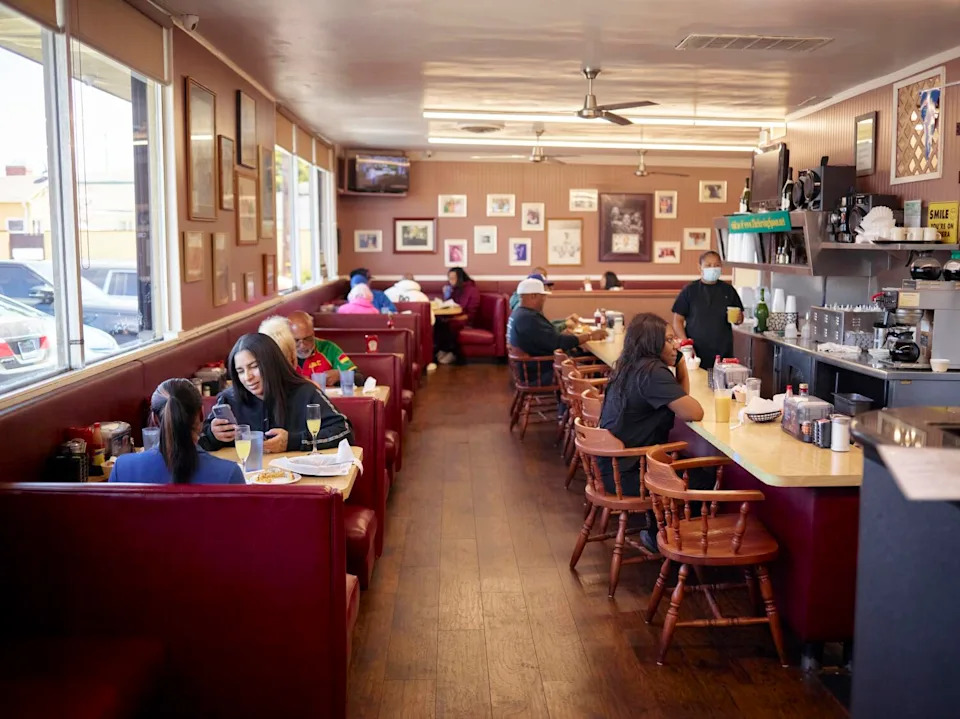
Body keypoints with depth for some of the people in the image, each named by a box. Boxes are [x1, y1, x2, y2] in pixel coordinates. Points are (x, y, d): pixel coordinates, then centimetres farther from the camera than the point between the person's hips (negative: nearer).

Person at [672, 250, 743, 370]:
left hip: (724, 352, 2)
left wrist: (738, 318, -7)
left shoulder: (728, 290, 9)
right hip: (696, 353, -2)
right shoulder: (689, 290, 2)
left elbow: (740, 316, 17)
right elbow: (678, 320, 0)